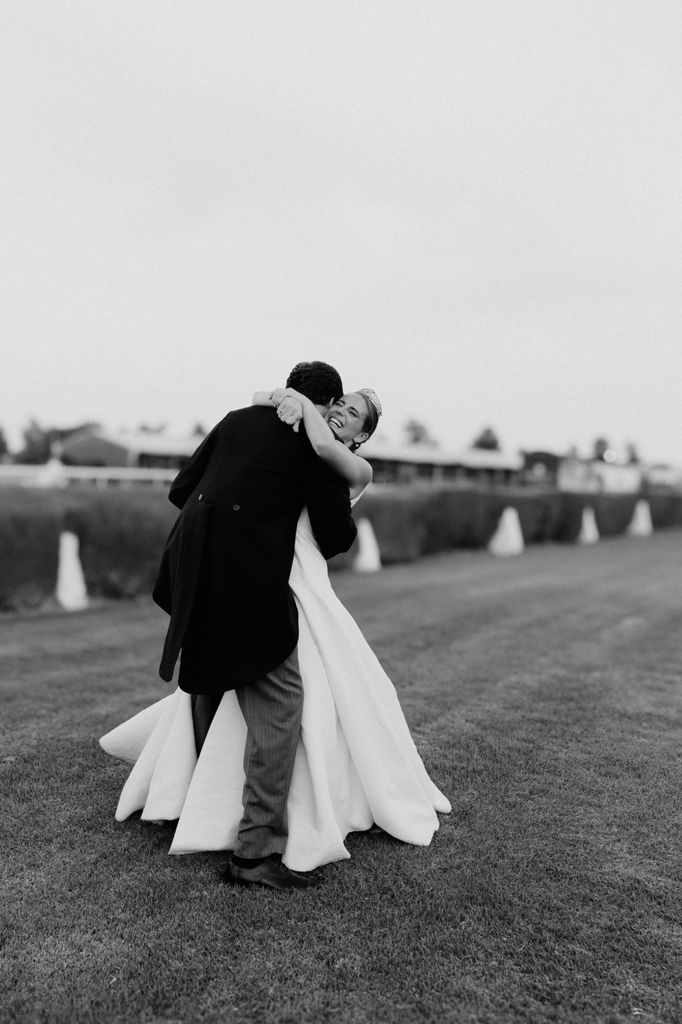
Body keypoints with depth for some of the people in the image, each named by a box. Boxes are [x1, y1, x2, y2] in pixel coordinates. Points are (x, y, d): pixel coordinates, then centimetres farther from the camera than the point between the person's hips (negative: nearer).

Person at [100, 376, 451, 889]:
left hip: (299, 583, -3)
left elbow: (324, 447, -18)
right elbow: (259, 400, 17)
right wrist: (287, 401, -2)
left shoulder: (358, 470, 3)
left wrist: (300, 401, -6)